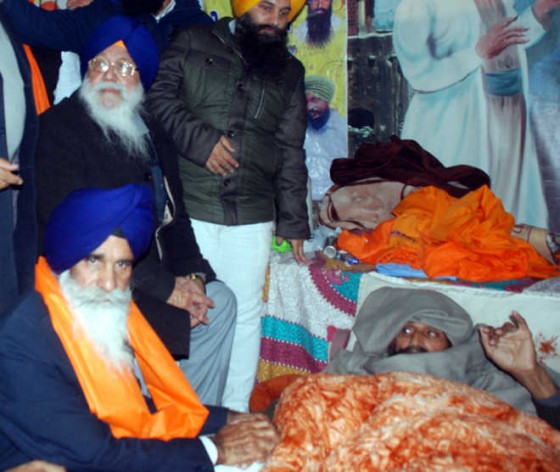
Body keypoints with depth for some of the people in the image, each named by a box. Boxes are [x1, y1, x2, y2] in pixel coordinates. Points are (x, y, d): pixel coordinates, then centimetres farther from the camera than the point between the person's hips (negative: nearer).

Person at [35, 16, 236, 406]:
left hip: (157, 274, 8)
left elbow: (173, 214, 16)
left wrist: (192, 274, -5)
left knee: (220, 300, -2)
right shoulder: (60, 128, -10)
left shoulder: (150, 133, 15)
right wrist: (166, 287, -19)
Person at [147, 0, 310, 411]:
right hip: (189, 208, -2)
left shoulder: (290, 72, 16)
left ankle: (235, 411, 23)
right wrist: (200, 140, -14)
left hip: (253, 217, 3)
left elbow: (291, 153, 15)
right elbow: (158, 96, -1)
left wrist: (293, 222, 11)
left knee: (246, 314, 8)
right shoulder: (194, 44, 9)